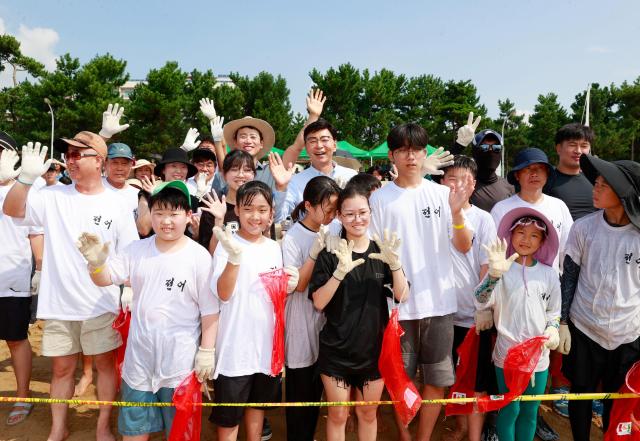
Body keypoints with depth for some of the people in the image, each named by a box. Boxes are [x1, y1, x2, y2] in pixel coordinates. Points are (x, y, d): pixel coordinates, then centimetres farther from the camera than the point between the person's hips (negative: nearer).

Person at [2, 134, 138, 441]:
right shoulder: (53, 196, 0)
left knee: (106, 363, 10)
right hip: (58, 304, 1)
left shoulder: (116, 203, -3)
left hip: (101, 305, -1)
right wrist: (27, 176, -25)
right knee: (62, 368, 15)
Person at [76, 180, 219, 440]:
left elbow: (209, 309, -8)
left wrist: (207, 352, -8)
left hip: (180, 361, -3)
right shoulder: (137, 250, 0)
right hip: (139, 357, 4)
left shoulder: (199, 257, -11)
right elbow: (104, 279, 0)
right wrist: (97, 263, -22)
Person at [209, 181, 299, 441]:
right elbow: (223, 294, -22)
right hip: (235, 342, -5)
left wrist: (289, 286, -7)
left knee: (258, 402, 21)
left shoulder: (274, 248, 5)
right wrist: (234, 257, -36)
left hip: (266, 340, 5)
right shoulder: (227, 245, -12)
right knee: (228, 412, 8)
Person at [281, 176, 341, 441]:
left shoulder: (329, 232, 0)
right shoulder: (293, 238, -15)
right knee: (300, 390, 8)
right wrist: (315, 252, -26)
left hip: (325, 321, 5)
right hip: (302, 324, -5)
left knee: (317, 389, 19)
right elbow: (298, 284, -18)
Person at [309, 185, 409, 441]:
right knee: (338, 415, 11)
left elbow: (402, 296, -8)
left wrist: (395, 263, -25)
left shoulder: (381, 251, -1)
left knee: (368, 413, 17)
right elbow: (318, 302, -14)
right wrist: (341, 271, -30)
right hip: (337, 349, -2)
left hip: (374, 348, 2)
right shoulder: (330, 254, -8)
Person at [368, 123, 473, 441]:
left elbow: (464, 247, 1)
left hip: (439, 302, 2)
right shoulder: (380, 199, -2)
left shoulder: (442, 194, 3)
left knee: (437, 379, 11)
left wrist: (457, 213, -17)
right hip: (397, 305, -2)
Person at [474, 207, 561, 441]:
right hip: (508, 353, -4)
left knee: (530, 412, 16)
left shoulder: (549, 273, 2)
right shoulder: (502, 269, -11)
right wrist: (494, 273, -40)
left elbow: (554, 310, 13)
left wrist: (553, 329, -8)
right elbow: (480, 302, -24)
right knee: (510, 410, 7)